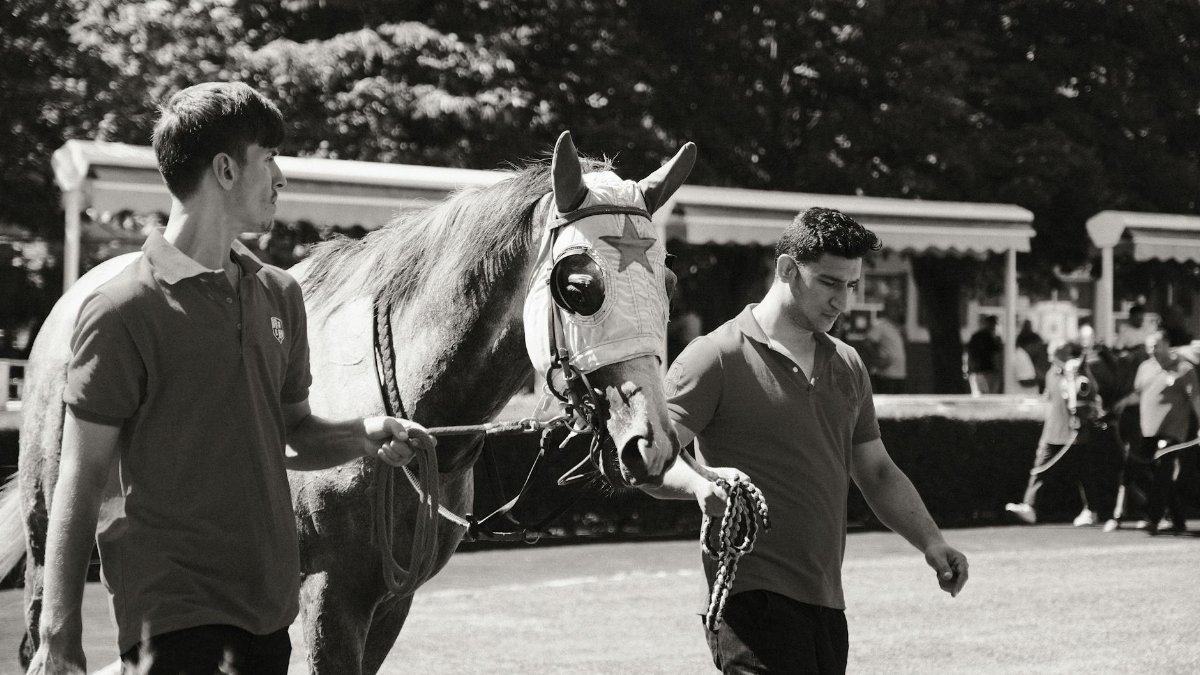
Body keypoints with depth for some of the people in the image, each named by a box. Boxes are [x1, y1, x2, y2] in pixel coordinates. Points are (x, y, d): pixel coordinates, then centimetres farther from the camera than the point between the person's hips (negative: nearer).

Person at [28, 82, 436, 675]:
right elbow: (80, 483, -9)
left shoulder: (279, 296, 11)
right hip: (172, 616, -7)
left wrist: (365, 435, -2)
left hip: (269, 604, 7)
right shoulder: (123, 311, -10)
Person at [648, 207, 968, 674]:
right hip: (753, 596, -7)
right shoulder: (718, 357, -5)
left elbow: (876, 471, 24)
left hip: (825, 600, 8)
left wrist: (930, 541, 10)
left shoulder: (847, 366, 18)